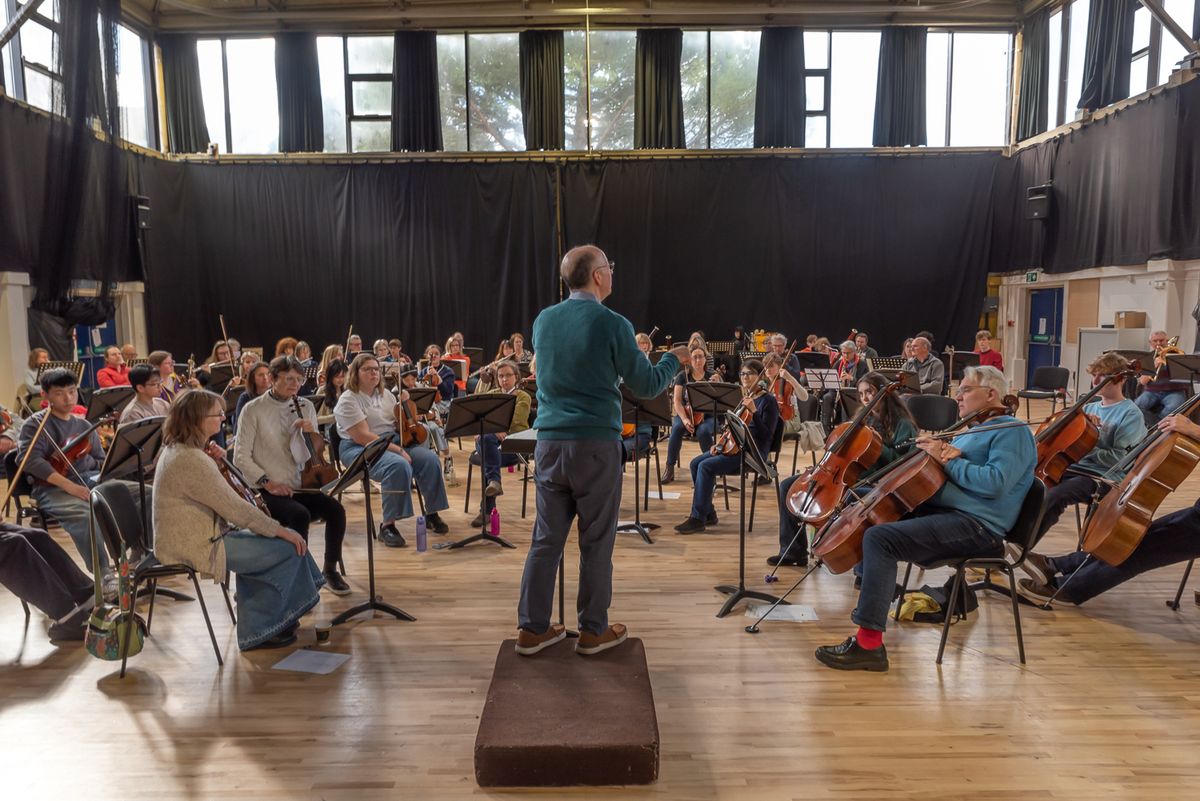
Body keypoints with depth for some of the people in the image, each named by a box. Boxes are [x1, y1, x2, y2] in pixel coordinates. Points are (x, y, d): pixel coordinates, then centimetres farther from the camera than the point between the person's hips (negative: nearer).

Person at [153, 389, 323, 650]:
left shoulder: (176, 449, 9)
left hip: (184, 538, 11)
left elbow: (218, 498, 18)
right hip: (195, 548, -11)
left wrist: (213, 461, 1)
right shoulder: (192, 460, -24)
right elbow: (236, 509, -22)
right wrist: (281, 531, -13)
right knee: (288, 548, -10)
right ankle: (258, 631, 6)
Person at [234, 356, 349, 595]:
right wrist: (267, 482, -16)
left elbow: (309, 456, 7)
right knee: (300, 514, -32)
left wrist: (307, 434, -13)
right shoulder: (253, 410, -4)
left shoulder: (305, 407, 7)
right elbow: (241, 457, -5)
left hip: (300, 486, 4)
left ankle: (330, 569, -3)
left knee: (335, 509, -22)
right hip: (269, 491, -4)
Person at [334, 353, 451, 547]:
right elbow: (362, 437, -20)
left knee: (429, 459, -16)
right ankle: (388, 526, -27)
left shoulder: (385, 395, 14)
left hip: (394, 442, 7)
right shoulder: (348, 400, -9)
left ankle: (431, 513, -1)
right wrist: (397, 450, -24)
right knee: (399, 466, -35)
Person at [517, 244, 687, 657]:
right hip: (596, 443, -5)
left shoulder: (543, 321, 6)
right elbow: (647, 386, -3)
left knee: (547, 537, 12)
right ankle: (593, 630, 19)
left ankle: (532, 628, 19)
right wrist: (674, 359, 16)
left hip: (550, 441, 5)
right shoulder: (612, 324, -10)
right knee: (596, 541, 8)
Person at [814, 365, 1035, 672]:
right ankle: (877, 591, 16)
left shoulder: (1012, 432, -4)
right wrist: (939, 450, -4)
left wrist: (947, 460, -15)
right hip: (942, 509, 10)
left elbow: (994, 483, -20)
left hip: (978, 525, -10)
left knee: (879, 538, -28)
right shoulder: (971, 430, 25)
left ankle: (869, 644, -27)